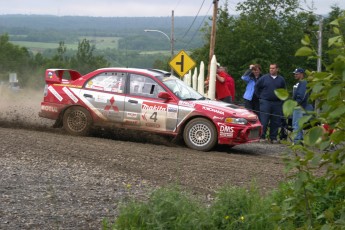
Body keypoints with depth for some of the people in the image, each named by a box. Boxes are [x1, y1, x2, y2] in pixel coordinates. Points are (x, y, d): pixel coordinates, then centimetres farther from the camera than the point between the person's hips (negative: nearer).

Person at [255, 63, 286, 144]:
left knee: (276, 122, 3)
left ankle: (273, 138, 10)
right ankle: (262, 137, 0)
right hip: (265, 102, -2)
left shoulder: (281, 79, 8)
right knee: (264, 121, -6)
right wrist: (260, 96, 6)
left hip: (277, 103, 2)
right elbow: (257, 87, 10)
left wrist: (281, 98, 10)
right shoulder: (264, 78, 3)